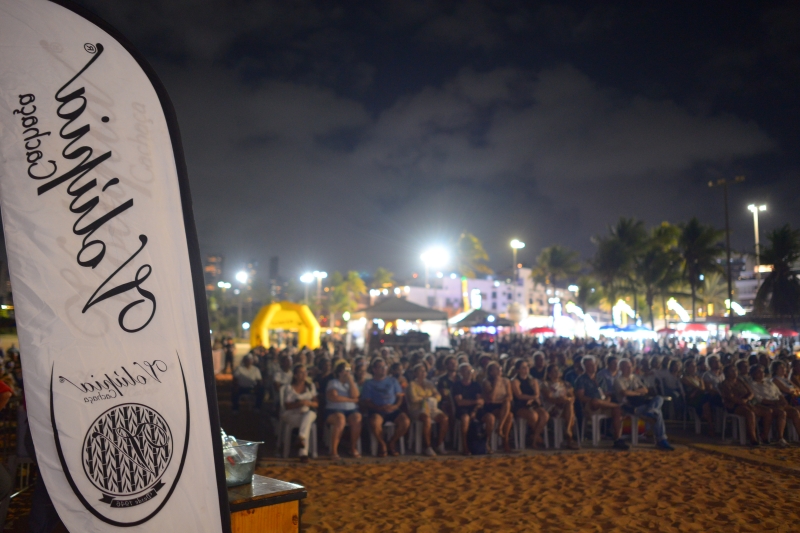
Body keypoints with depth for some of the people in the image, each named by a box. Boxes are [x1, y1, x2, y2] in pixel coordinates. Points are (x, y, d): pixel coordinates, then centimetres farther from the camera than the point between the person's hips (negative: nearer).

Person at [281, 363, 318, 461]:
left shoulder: (311, 386, 13)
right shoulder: (289, 388, 0)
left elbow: (316, 404, 9)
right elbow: (287, 406, -6)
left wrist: (309, 403, -15)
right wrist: (300, 403, -21)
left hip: (307, 414, 3)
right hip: (291, 415, -3)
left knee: (310, 414, -36)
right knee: (307, 423, -35)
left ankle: (301, 438, -43)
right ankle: (303, 452, -37)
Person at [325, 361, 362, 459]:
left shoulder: (351, 383, 19)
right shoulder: (333, 382, 7)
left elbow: (355, 395, -1)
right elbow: (334, 397, -11)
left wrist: (350, 381, -2)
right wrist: (350, 400, -5)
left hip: (351, 410, 3)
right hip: (335, 410, -3)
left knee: (357, 418, -30)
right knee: (340, 419, -37)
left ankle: (353, 448, -19)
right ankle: (334, 450, -32)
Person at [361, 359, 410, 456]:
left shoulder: (393, 380, 18)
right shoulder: (369, 384, 10)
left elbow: (400, 396, 13)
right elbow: (366, 402, 1)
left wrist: (396, 406, -9)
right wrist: (380, 408, -15)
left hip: (392, 410, 3)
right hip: (376, 411, -3)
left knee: (405, 421, -27)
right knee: (375, 423, -38)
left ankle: (391, 443, -2)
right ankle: (382, 444, -7)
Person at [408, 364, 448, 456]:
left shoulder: (429, 384, 21)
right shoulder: (412, 384, 6)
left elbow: (438, 396, 13)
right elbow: (413, 398, -9)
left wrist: (431, 399, -7)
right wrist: (427, 398, -1)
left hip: (431, 408, 5)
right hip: (417, 409, -5)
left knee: (444, 418, -23)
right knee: (427, 418, -37)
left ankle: (440, 445, -15)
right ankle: (428, 447, -32)